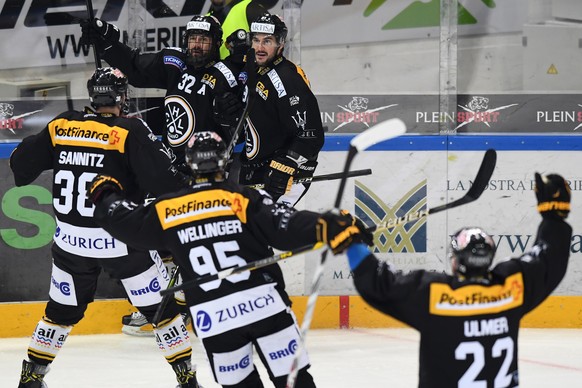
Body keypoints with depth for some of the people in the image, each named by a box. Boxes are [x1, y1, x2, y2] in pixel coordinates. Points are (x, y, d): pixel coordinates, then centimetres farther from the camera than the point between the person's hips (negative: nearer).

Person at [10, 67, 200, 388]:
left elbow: (21, 165, 7)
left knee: (62, 310, 22)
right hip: (119, 240, -4)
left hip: (70, 241, 4)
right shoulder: (130, 132, -14)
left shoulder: (60, 126, -1)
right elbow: (160, 180, -20)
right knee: (161, 308, 9)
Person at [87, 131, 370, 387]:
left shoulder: (167, 209, 7)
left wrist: (105, 196, 39)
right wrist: (328, 227, -20)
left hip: (213, 318, 2)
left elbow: (125, 222, 21)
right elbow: (286, 227, -14)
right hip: (263, 303, -2)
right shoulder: (245, 199, -2)